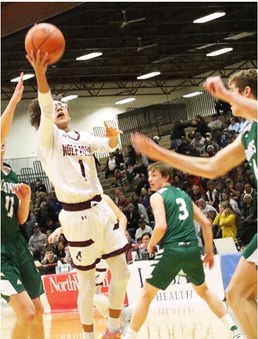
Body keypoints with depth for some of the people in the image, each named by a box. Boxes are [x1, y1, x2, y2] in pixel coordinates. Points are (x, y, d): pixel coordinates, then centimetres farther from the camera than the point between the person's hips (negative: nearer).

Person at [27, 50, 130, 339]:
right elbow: (45, 109, -20)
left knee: (121, 273, 6)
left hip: (101, 209, 6)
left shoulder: (83, 137, 16)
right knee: (87, 282, 0)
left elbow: (109, 147, 4)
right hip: (76, 216, -6)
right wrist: (40, 74, -39)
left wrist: (113, 137, -21)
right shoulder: (48, 137, -2)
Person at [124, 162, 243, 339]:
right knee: (203, 290, 26)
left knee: (146, 295, 6)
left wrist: (151, 245, 2)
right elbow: (206, 223, 18)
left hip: (171, 251, -6)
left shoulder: (157, 197, 0)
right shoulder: (184, 194, 20)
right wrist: (209, 251, 24)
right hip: (193, 250, 6)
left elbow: (161, 226, -16)